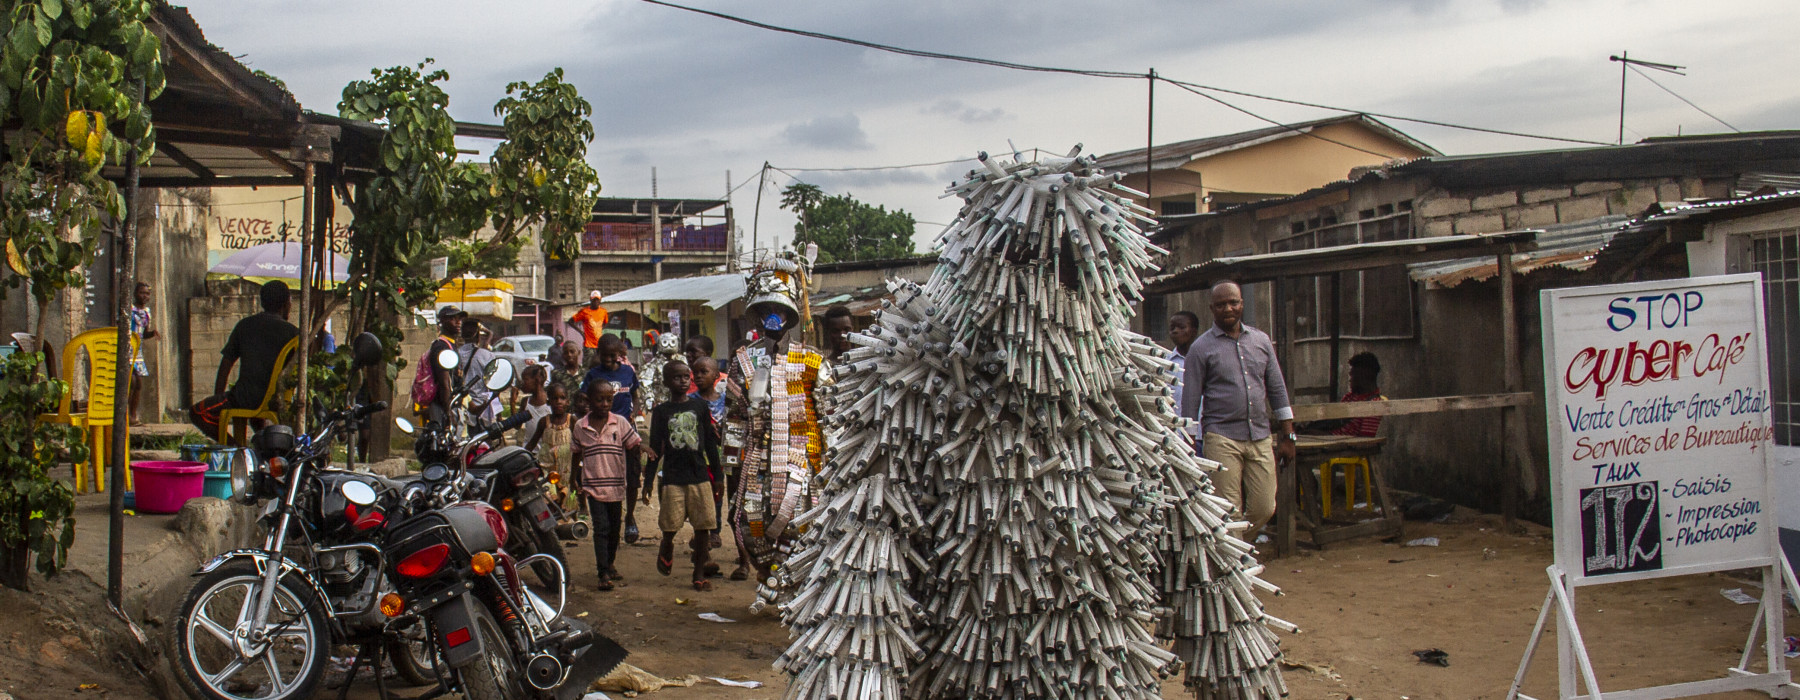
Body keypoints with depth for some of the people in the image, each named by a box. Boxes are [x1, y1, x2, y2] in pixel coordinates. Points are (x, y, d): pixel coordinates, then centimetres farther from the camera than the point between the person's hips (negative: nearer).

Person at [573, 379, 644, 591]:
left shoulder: (620, 423, -3)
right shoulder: (580, 427, -1)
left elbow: (635, 449, 5)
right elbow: (576, 454, 11)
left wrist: (625, 471, 2)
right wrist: (578, 478, 10)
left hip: (616, 487, 2)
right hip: (593, 486, -2)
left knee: (614, 529, 14)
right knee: (601, 528, -10)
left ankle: (610, 564, 33)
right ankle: (604, 573, -8)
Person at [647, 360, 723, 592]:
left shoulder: (700, 407, 8)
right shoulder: (661, 412, 5)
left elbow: (710, 443, 11)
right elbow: (655, 448, 7)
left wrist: (717, 475, 9)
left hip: (700, 475, 1)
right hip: (673, 477, -1)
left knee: (703, 526, 0)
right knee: (670, 525, -3)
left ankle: (699, 574, 10)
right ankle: (666, 550, 31)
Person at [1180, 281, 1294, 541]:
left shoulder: (1261, 340, 12)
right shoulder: (1201, 348, 0)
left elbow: (1277, 390, 16)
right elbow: (1190, 401, 0)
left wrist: (1287, 436, 13)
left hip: (1261, 437, 4)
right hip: (1221, 438, -4)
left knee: (1264, 509, 3)